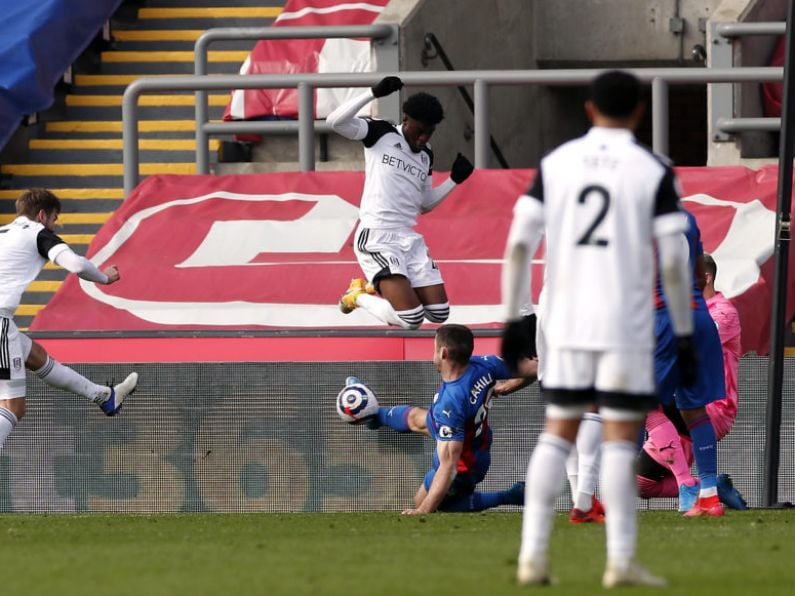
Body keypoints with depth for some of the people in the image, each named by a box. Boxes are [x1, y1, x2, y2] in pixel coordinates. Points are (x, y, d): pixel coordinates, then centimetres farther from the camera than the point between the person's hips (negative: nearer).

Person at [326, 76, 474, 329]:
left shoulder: (426, 156, 16)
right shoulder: (381, 134, -3)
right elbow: (335, 121, -18)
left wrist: (454, 180, 14)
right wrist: (374, 94, -23)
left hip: (409, 239, 7)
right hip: (377, 239, -7)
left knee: (439, 313, 1)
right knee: (411, 319, -19)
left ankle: (377, 287, 21)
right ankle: (359, 297, 9)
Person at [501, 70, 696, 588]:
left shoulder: (556, 164, 5)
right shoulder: (654, 172, -4)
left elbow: (518, 244, 0)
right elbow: (673, 261, -7)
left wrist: (513, 321, 6)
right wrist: (685, 336, 0)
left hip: (567, 326, 3)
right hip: (626, 327, -3)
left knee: (558, 434, 10)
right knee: (621, 438, 0)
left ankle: (534, 555, 2)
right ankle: (621, 561, -3)